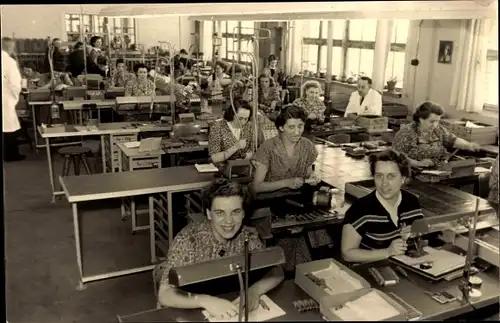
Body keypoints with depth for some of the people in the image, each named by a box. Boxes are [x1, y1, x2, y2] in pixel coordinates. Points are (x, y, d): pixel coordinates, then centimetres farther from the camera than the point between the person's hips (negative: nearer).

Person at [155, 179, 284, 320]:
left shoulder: (248, 237, -10)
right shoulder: (188, 239, -21)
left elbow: (276, 272, -7)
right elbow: (165, 294, -25)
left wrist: (254, 290, -26)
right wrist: (206, 301, -40)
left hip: (230, 311, 3)